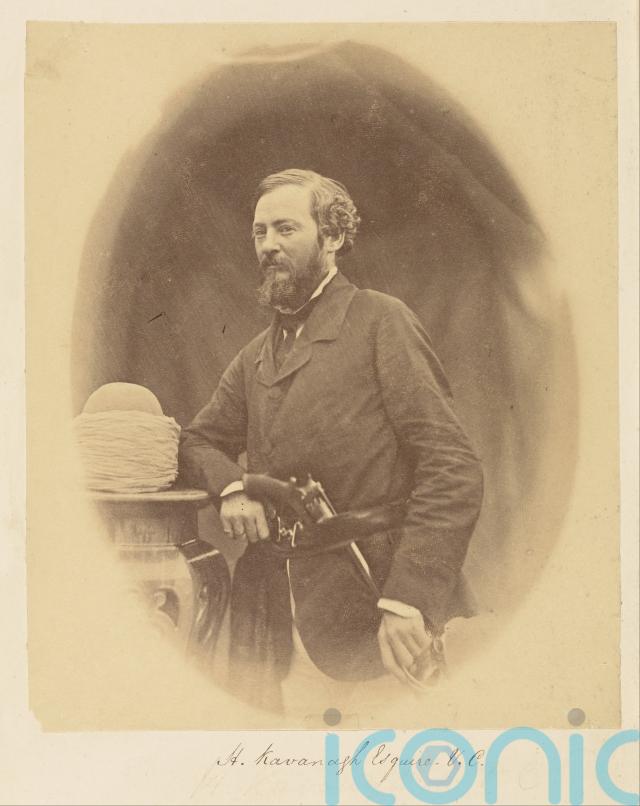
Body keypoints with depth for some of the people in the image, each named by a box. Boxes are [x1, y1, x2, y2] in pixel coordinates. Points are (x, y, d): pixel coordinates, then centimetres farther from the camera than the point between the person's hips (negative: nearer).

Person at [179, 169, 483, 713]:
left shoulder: (380, 321, -3)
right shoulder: (256, 357, 17)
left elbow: (453, 469, -11)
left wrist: (408, 601, -20)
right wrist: (230, 487, -5)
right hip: (273, 603, 5)